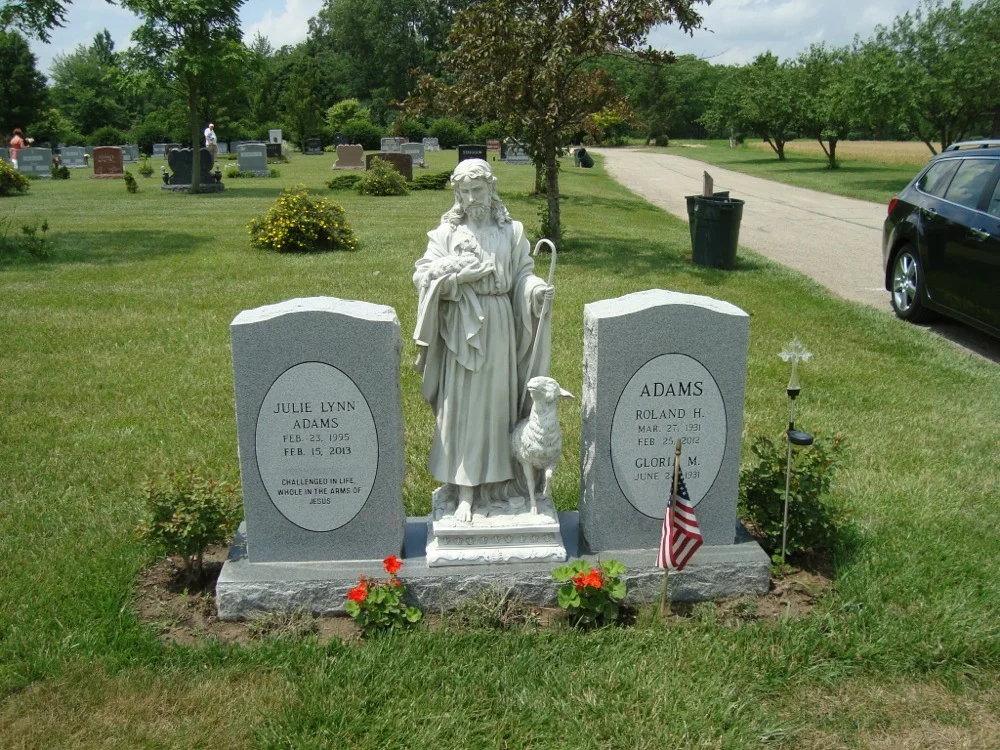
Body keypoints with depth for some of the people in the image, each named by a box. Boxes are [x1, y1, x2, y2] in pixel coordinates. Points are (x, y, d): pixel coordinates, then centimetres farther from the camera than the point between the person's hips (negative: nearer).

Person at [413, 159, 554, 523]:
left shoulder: (511, 231, 5)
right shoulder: (447, 232, 2)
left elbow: (523, 275, 4)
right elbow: (423, 275, -5)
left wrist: (539, 289, -16)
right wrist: (462, 270, -17)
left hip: (499, 327, 1)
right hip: (462, 328, -1)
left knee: (497, 403, 8)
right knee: (463, 407, 0)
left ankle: (495, 476, 24)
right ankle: (465, 491, 5)